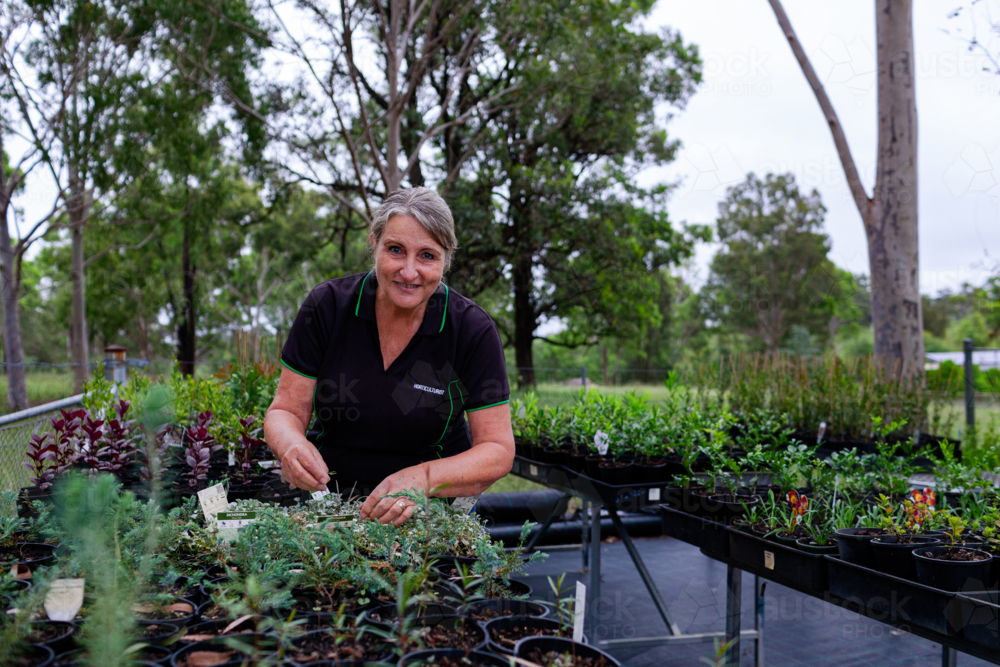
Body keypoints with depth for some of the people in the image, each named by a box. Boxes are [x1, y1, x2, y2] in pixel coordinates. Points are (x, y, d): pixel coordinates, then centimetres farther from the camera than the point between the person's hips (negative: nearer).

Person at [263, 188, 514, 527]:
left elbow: (498, 450, -11)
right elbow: (285, 411, -3)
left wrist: (420, 479, -28)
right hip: (328, 503, 2)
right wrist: (292, 445, -27)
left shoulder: (473, 330, -12)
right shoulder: (326, 305, -8)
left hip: (430, 512, -2)